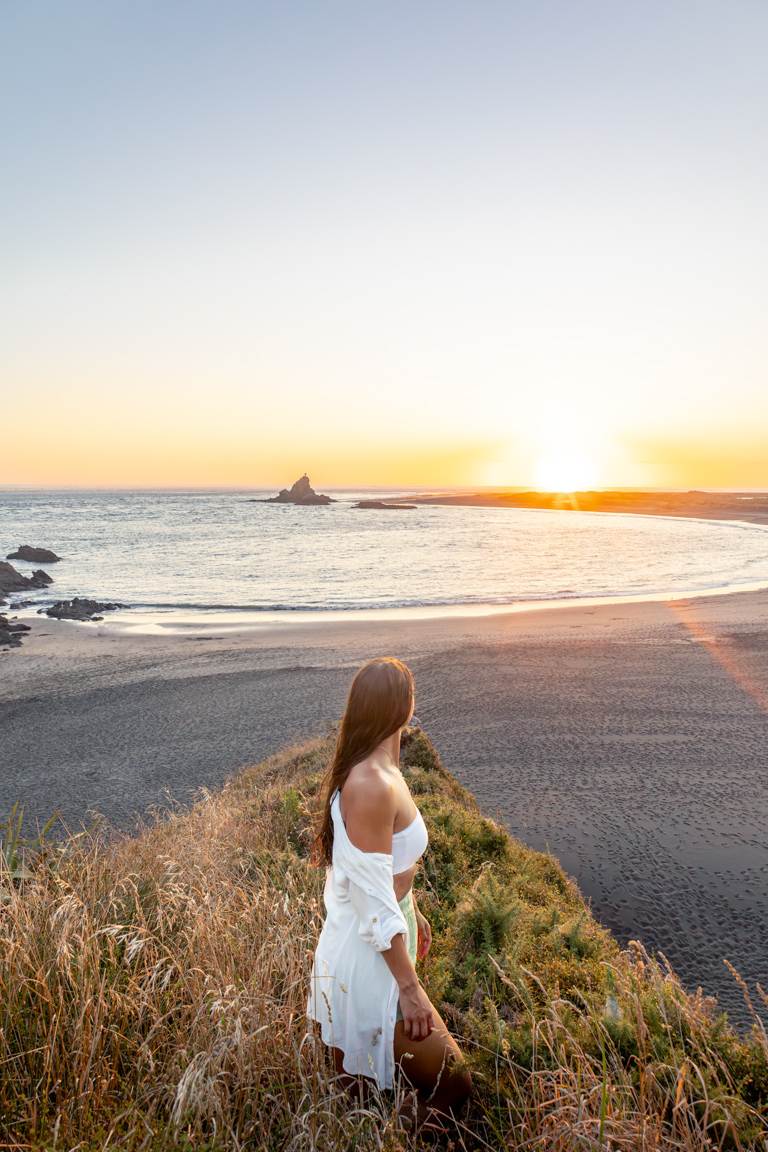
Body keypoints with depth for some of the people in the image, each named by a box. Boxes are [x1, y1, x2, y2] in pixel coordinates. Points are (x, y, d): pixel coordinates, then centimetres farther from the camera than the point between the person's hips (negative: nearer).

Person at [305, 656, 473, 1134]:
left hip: (383, 939, 9)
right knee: (451, 1084, 3)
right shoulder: (371, 786, -30)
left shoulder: (380, 771, 0)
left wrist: (413, 913, 23)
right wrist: (410, 987, -17)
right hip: (370, 956, -9)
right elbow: (373, 901, -25)